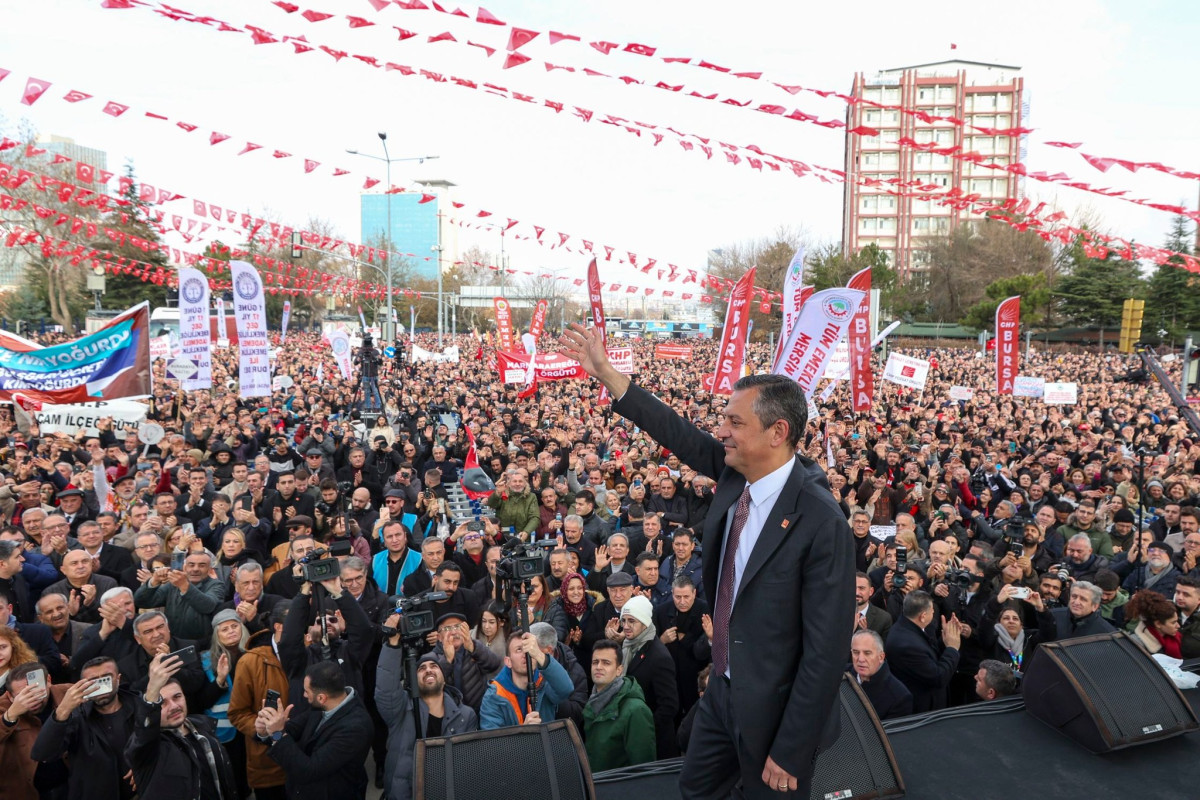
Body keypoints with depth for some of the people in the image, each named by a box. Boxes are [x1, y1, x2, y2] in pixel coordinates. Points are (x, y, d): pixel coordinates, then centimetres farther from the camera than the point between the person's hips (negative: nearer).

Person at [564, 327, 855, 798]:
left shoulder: (822, 523, -26)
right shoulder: (737, 474, -7)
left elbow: (826, 650, -23)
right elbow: (679, 434, 4)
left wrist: (790, 752, -17)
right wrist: (604, 371, 5)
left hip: (773, 710, -7)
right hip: (723, 690, 7)